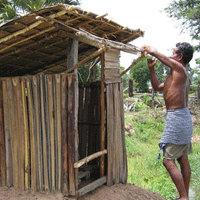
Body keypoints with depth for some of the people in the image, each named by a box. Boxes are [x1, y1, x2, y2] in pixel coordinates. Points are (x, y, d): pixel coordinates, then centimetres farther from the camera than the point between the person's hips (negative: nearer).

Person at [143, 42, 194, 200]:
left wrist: (149, 49, 17)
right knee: (183, 159, 15)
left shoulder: (178, 68, -11)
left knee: (168, 161, -6)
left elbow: (155, 52, -4)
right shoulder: (182, 75, 16)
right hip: (184, 117, 10)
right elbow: (157, 87, 24)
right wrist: (151, 69, 20)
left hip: (177, 118, -10)